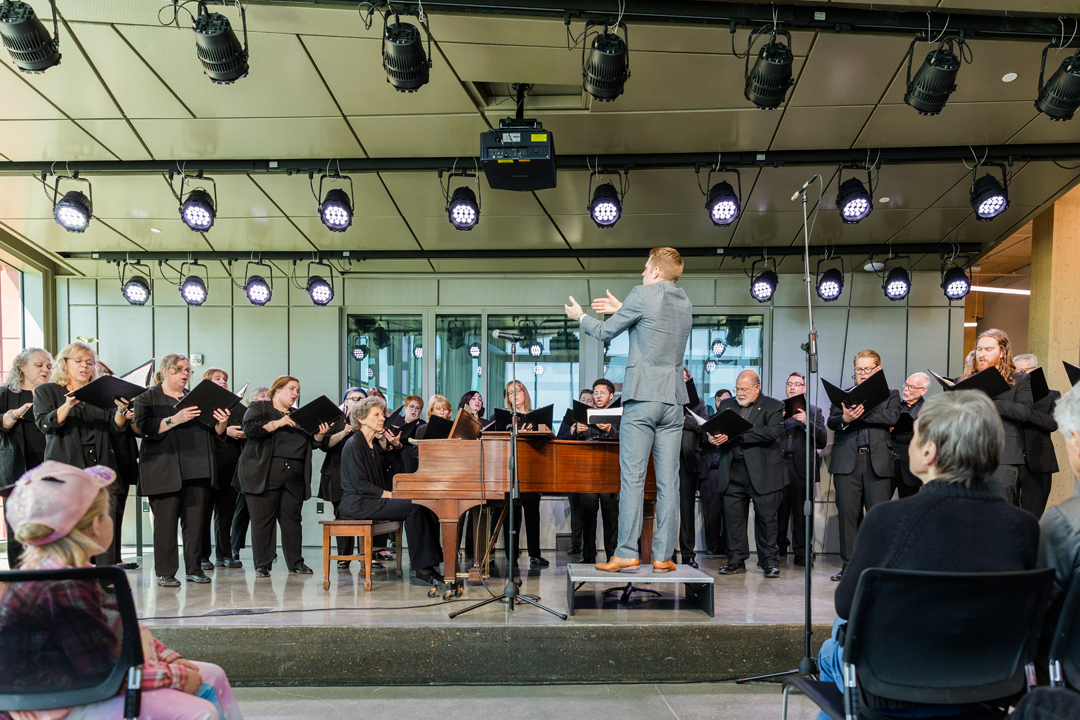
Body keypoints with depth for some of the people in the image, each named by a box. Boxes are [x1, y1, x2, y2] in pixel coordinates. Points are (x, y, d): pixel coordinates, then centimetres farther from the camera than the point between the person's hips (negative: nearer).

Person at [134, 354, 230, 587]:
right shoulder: (148, 398, 5)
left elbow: (215, 432, 17)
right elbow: (145, 428, -11)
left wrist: (222, 422, -4)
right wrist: (174, 419, -21)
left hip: (198, 471, 4)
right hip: (166, 471, -4)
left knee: (196, 521, 5)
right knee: (166, 522, -2)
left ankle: (193, 568, 14)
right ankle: (165, 572, 8)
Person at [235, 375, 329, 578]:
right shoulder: (259, 408, 7)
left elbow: (311, 442, 19)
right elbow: (250, 428, -11)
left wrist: (320, 434, 0)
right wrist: (277, 423, -17)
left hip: (294, 476, 5)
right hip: (264, 474, -4)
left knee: (292, 518, 5)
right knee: (262, 519, -2)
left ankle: (296, 562, 14)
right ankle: (262, 565, 8)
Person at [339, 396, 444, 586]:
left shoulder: (372, 445, 18)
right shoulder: (354, 445, -10)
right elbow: (360, 484, -17)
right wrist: (389, 495, -13)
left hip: (371, 500, 9)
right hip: (357, 504, -9)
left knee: (423, 507, -9)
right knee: (413, 507, -23)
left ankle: (429, 563, -14)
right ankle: (418, 568, -19)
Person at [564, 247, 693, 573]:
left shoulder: (643, 295, -5)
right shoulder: (685, 303, 14)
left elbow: (605, 332, 5)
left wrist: (580, 316, 23)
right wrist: (622, 309, 37)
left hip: (642, 398, -6)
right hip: (673, 399, 6)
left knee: (632, 477, -3)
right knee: (668, 481, 4)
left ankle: (626, 553, -1)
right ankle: (663, 555, 8)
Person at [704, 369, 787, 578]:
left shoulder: (773, 406, 1)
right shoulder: (727, 405, 15)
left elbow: (773, 432, -16)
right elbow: (712, 429, 12)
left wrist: (734, 434, -23)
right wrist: (711, 438, -15)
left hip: (762, 471, -3)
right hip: (732, 471, 4)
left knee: (766, 517, 2)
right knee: (732, 515, 4)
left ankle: (770, 561, 17)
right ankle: (736, 560, 16)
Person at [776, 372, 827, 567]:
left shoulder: (814, 411, 11)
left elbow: (823, 440, -2)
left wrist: (807, 422, -15)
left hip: (802, 468, -1)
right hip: (779, 467, 1)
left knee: (802, 513, 1)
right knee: (777, 511, 3)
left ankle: (802, 553, 11)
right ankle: (778, 549, 19)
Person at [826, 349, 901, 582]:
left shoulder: (890, 395, 14)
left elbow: (892, 417, -6)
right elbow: (831, 421, 3)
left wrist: (861, 413, -15)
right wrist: (845, 418, -19)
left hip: (878, 462, -1)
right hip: (847, 461, 1)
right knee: (848, 514, 3)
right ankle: (848, 565, 11)